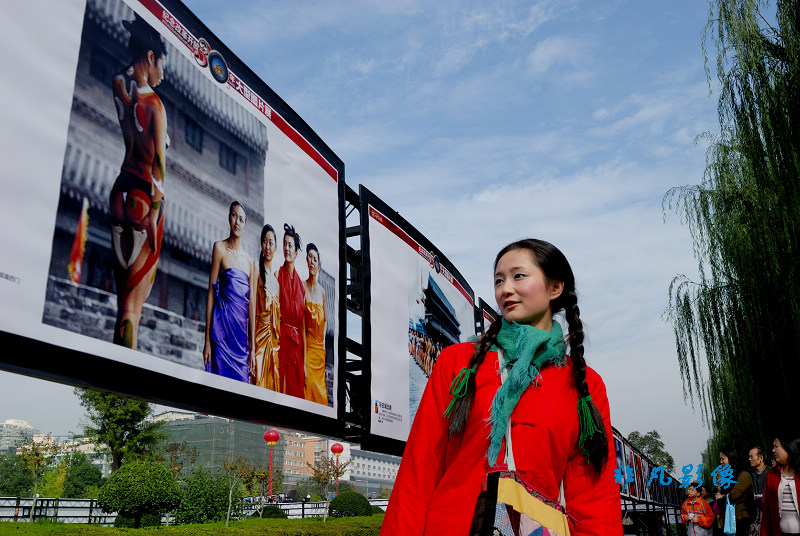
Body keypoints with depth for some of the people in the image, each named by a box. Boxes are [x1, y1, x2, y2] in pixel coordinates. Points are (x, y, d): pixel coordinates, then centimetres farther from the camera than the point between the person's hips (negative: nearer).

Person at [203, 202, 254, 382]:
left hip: (241, 328, 5)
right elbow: (211, 293, -4)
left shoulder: (248, 260, 14)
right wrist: (207, 339, -9)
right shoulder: (220, 248, 1)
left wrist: (252, 347, 7)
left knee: (241, 381, 4)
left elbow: (251, 303, 12)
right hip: (223, 326, -5)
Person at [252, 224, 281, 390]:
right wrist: (252, 343, -16)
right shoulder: (257, 268, -3)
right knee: (260, 380, -8)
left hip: (275, 336, 6)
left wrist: (278, 338, 10)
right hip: (261, 331, -6)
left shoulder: (276, 276, 16)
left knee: (274, 381, 6)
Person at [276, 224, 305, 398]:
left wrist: (305, 362, 7)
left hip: (297, 342, 4)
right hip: (282, 339, -4)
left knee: (297, 388, 3)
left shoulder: (301, 284, 13)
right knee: (283, 389, -8)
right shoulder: (278, 275, 2)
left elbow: (303, 324, 12)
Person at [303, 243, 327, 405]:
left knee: (320, 390, 9)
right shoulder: (303, 286, -6)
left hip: (321, 348, 6)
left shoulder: (322, 290, 12)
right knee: (309, 387, -6)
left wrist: (323, 341, 10)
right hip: (308, 346, -5)